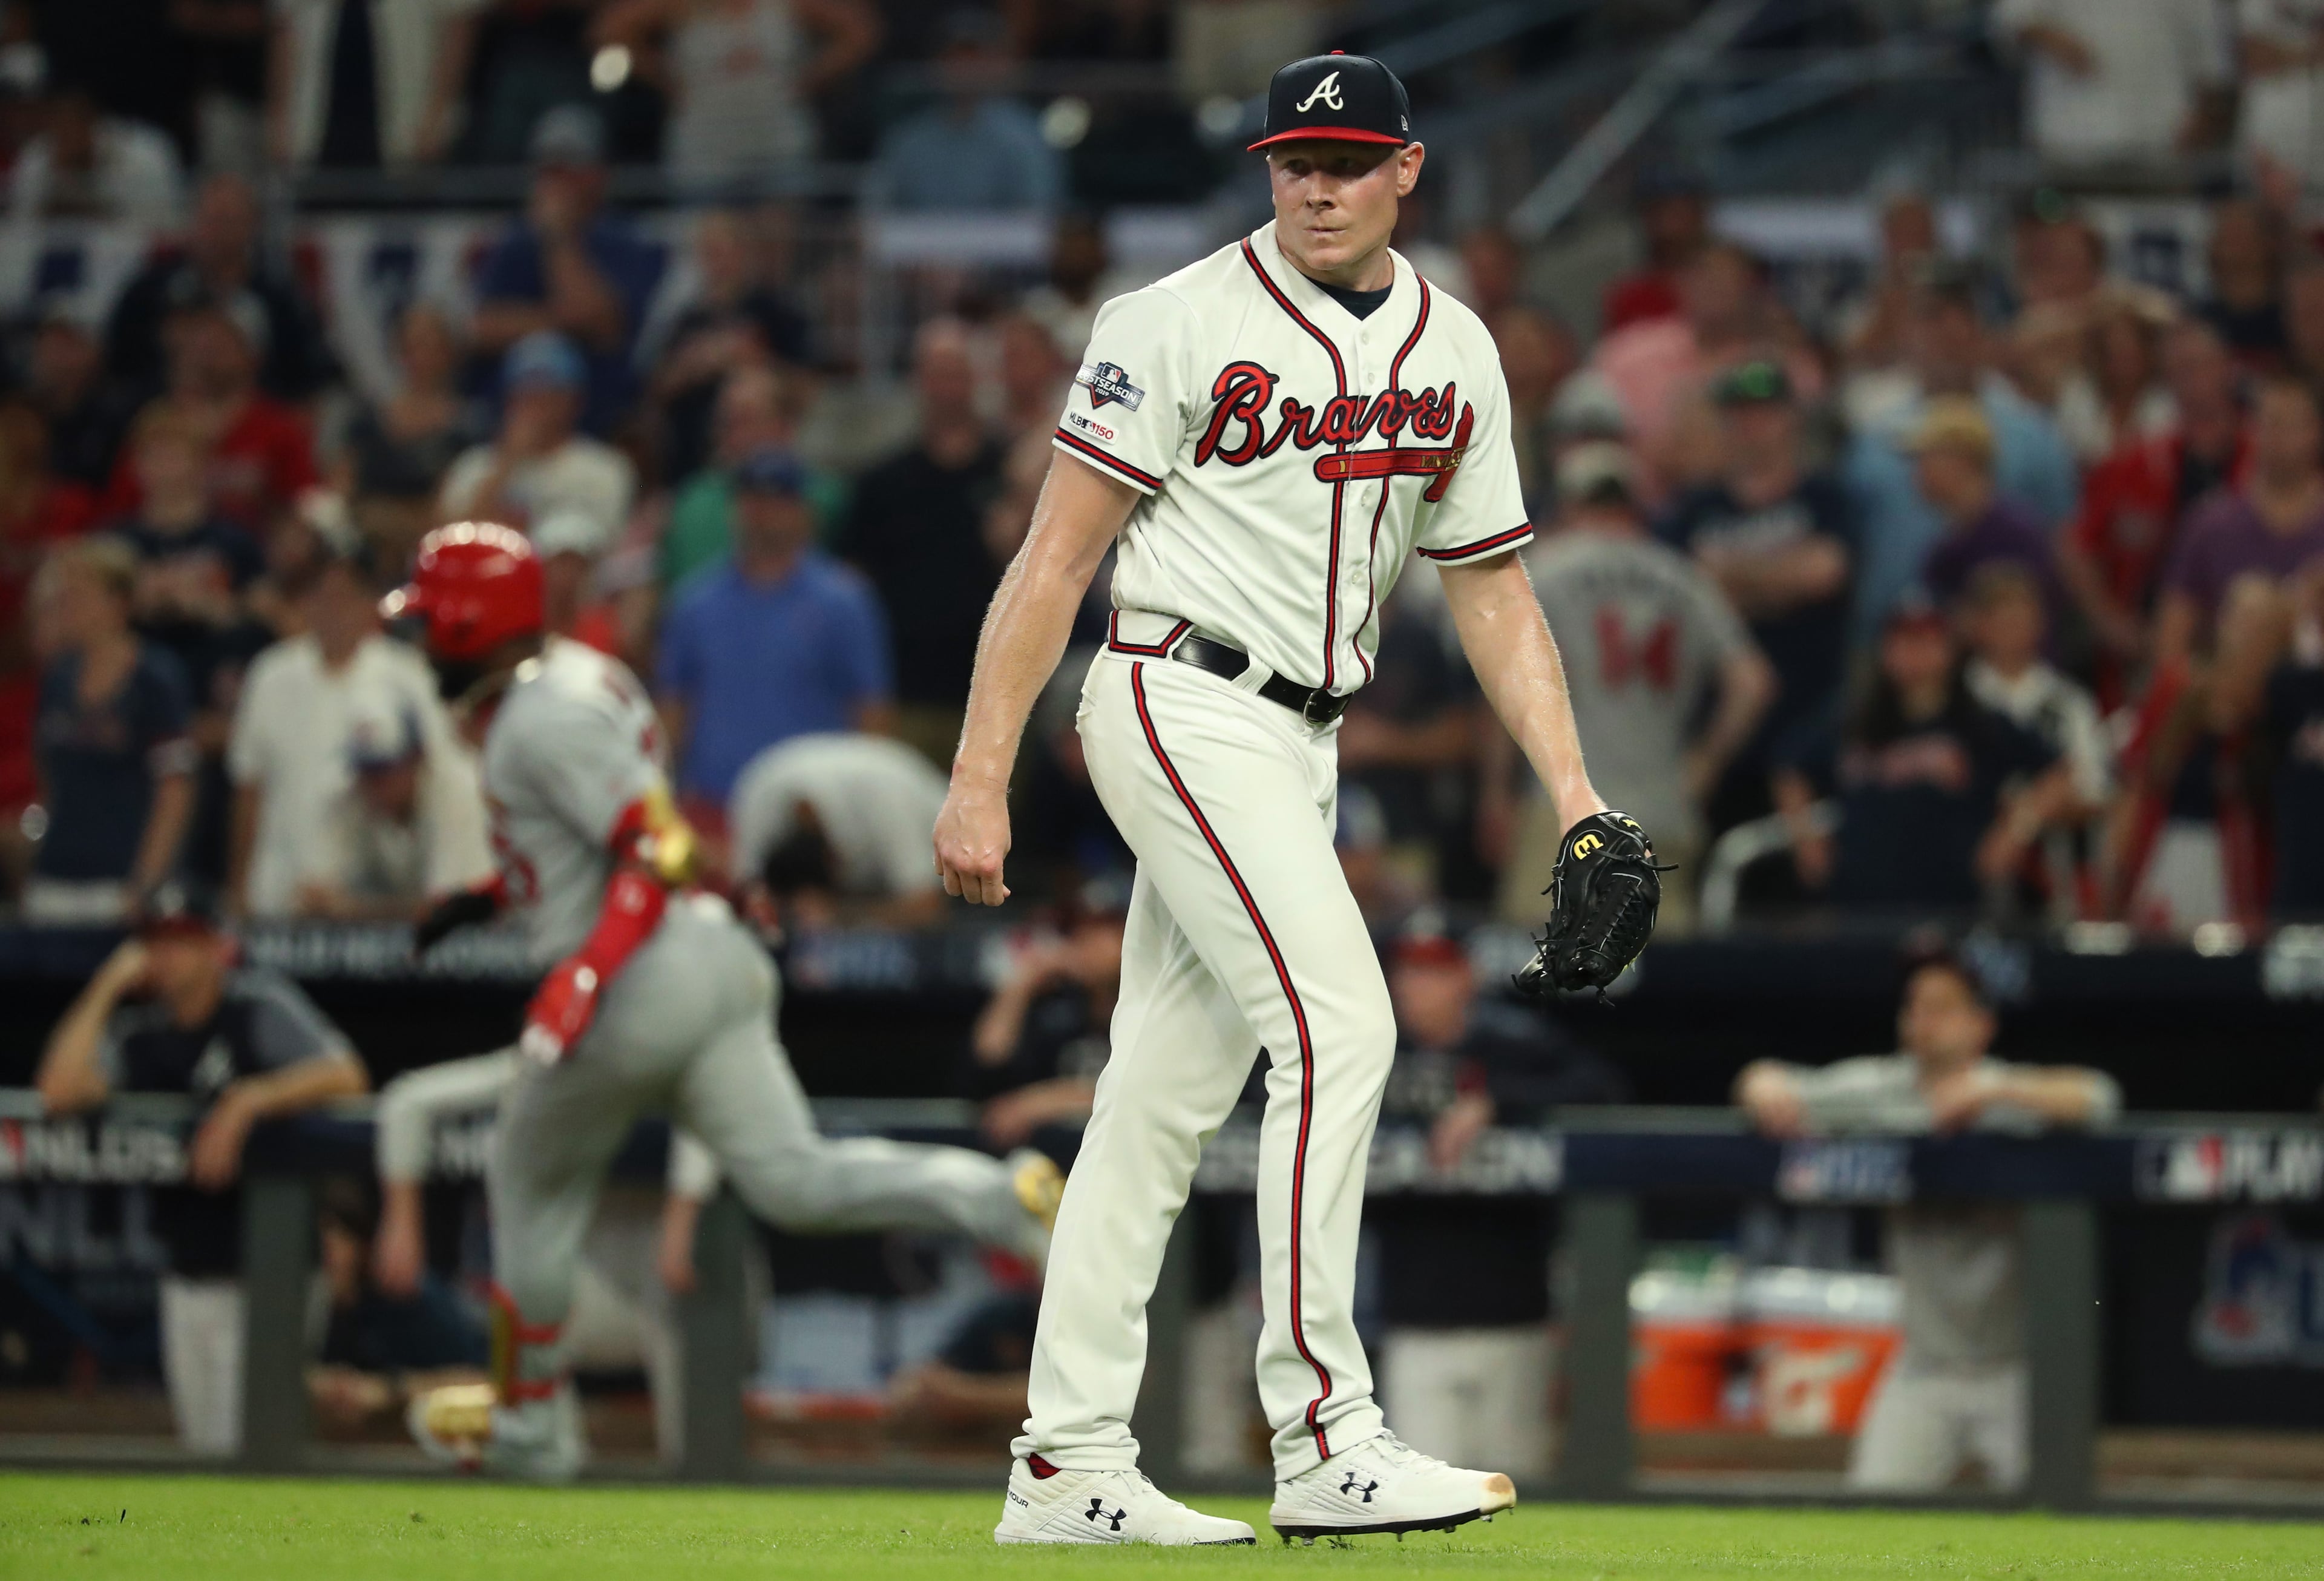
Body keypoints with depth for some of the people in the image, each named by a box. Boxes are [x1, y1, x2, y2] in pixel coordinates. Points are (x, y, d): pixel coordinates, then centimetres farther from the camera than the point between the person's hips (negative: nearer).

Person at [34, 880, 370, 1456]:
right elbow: (59, 1092, -8)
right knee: (205, 1441, 10)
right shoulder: (140, 1032, 7)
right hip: (190, 1272, 6)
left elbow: (345, 1075, -20)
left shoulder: (261, 1006, -7)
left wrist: (247, 1102, -26)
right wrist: (106, 991, -5)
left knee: (249, 1442, -12)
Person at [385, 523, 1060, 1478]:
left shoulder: (542, 720, -13)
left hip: (639, 982, -9)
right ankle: (1006, 1197, -19)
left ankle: (529, 1423, 23)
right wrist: (486, 899, 25)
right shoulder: (580, 677, 17)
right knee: (792, 1179, 0)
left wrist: (580, 981, -22)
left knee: (529, 1183, 12)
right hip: (718, 967, 9)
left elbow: (658, 852, -21)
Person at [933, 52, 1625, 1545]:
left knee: (1166, 1089, 7)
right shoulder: (1185, 325, -9)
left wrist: (1576, 794, 5)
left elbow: (1494, 591, 15)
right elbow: (1058, 557, -10)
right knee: (1337, 1026, -18)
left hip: (1299, 745, 7)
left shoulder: (1456, 354, 10)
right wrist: (980, 780, -15)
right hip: (1181, 705, -7)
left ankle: (1068, 1470, 9)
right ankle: (1325, 1441, -19)